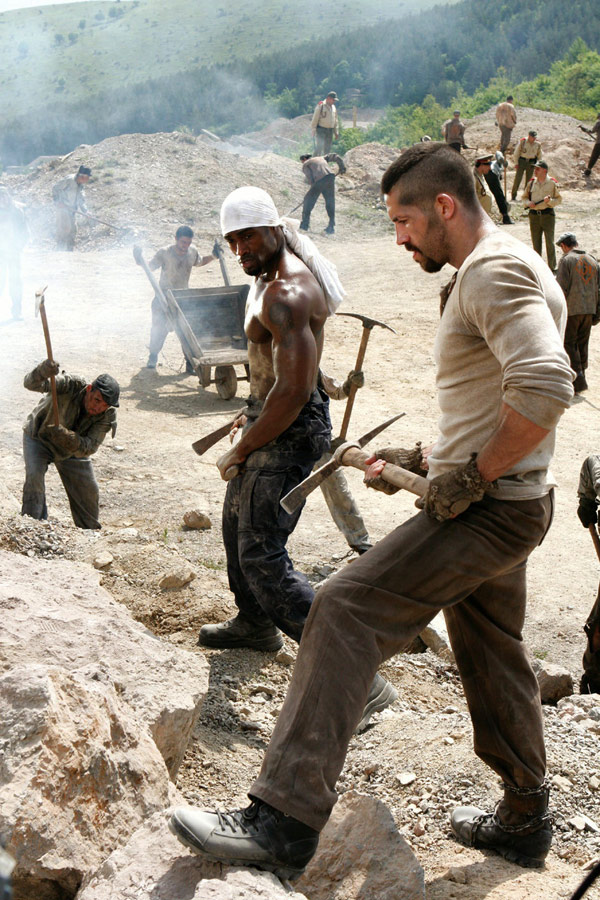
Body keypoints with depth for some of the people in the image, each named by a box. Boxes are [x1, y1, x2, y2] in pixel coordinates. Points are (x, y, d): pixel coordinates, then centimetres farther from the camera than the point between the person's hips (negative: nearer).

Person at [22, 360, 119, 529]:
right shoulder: (73, 386, -36)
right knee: (34, 477, -25)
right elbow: (31, 383, -48)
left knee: (88, 490, 5)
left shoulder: (107, 416, -27)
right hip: (38, 438, -3)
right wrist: (41, 373, -73)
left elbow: (89, 448, -32)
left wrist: (68, 437, -53)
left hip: (72, 450, 3)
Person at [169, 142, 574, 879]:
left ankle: (281, 825, -17)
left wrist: (470, 476, -22)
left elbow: (545, 390, -32)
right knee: (491, 658, 20)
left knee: (346, 612, -17)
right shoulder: (493, 271, 17)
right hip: (496, 506, 11)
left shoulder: (495, 271, -17)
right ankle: (524, 822, 36)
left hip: (487, 511, -11)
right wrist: (418, 460, 14)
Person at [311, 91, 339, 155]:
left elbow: (336, 121, 20)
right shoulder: (320, 106, -8)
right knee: (319, 147, -16)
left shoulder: (334, 107, 12)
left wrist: (336, 132, 16)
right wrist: (313, 131, -12)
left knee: (327, 149, 6)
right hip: (321, 130, -6)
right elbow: (315, 119, -8)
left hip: (330, 131, 6)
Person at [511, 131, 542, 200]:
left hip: (531, 163, 3)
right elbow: (516, 152, -1)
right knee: (518, 178, -5)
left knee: (529, 179, 4)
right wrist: (516, 163, -5)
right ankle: (513, 196, 1)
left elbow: (539, 155, 15)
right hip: (522, 161, -3)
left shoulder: (538, 144, 2)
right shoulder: (522, 141, -7)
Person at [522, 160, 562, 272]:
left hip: (548, 214, -3)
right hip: (534, 214, 3)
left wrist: (550, 201, -19)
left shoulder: (552, 183, -4)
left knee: (550, 242, -3)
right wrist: (529, 203, -6)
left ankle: (552, 267, 6)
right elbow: (524, 197, 16)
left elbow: (559, 199, 1)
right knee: (536, 242, 9)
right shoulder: (531, 183, 6)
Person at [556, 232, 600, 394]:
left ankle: (578, 379, -9)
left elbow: (562, 288, -14)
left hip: (571, 309, -6)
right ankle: (580, 374, 21)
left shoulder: (567, 260, -7)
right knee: (582, 344, 14)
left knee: (568, 344, -1)